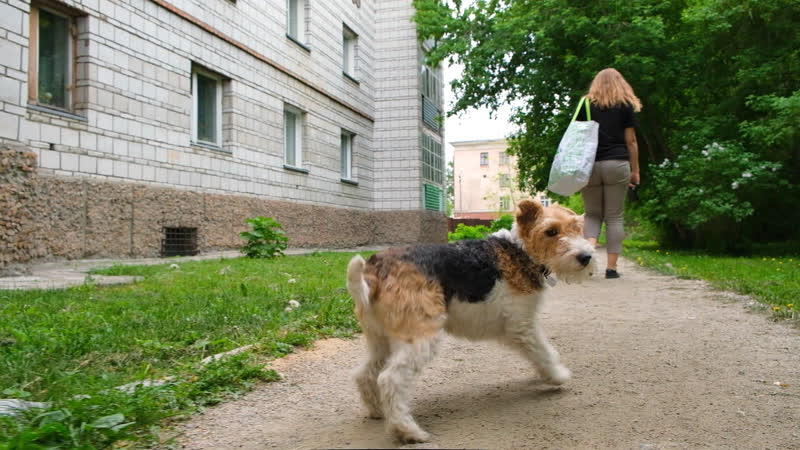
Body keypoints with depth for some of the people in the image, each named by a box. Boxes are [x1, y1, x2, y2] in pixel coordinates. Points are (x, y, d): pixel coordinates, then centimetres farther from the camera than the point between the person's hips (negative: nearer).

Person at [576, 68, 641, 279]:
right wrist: (635, 171, 10)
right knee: (614, 216, 4)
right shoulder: (625, 105, 7)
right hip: (617, 164, -1)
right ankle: (611, 267, 2)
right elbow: (631, 141, 5)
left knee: (592, 214, 12)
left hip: (590, 165, 1)